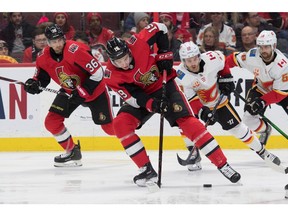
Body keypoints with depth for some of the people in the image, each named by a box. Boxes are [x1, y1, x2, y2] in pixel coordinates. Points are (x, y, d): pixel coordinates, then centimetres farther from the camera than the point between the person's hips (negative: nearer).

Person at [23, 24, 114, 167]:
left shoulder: (75, 50, -33)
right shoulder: (43, 57, -13)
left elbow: (98, 73, -29)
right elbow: (42, 77, 3)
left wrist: (82, 92, -26)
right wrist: (34, 83, -20)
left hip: (94, 90, -6)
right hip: (69, 91, 6)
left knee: (110, 127, -2)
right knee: (51, 122, -8)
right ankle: (72, 152, 10)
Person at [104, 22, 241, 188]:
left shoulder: (137, 44, -28)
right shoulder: (112, 76, -23)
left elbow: (159, 28, -11)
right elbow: (131, 96, -21)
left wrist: (164, 54, -15)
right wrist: (151, 104, -37)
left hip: (164, 86, -2)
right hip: (141, 96, 2)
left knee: (187, 121, -17)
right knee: (121, 124, -20)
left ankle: (223, 165, -14)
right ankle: (147, 170, -11)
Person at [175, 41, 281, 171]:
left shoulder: (211, 59, -27)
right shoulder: (181, 76, -30)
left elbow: (223, 59, -1)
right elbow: (190, 99, -30)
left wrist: (226, 78, -3)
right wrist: (202, 111, -44)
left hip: (218, 100, 1)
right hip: (196, 103, -1)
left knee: (237, 128, 3)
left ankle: (261, 151, 21)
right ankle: (194, 156, -7)